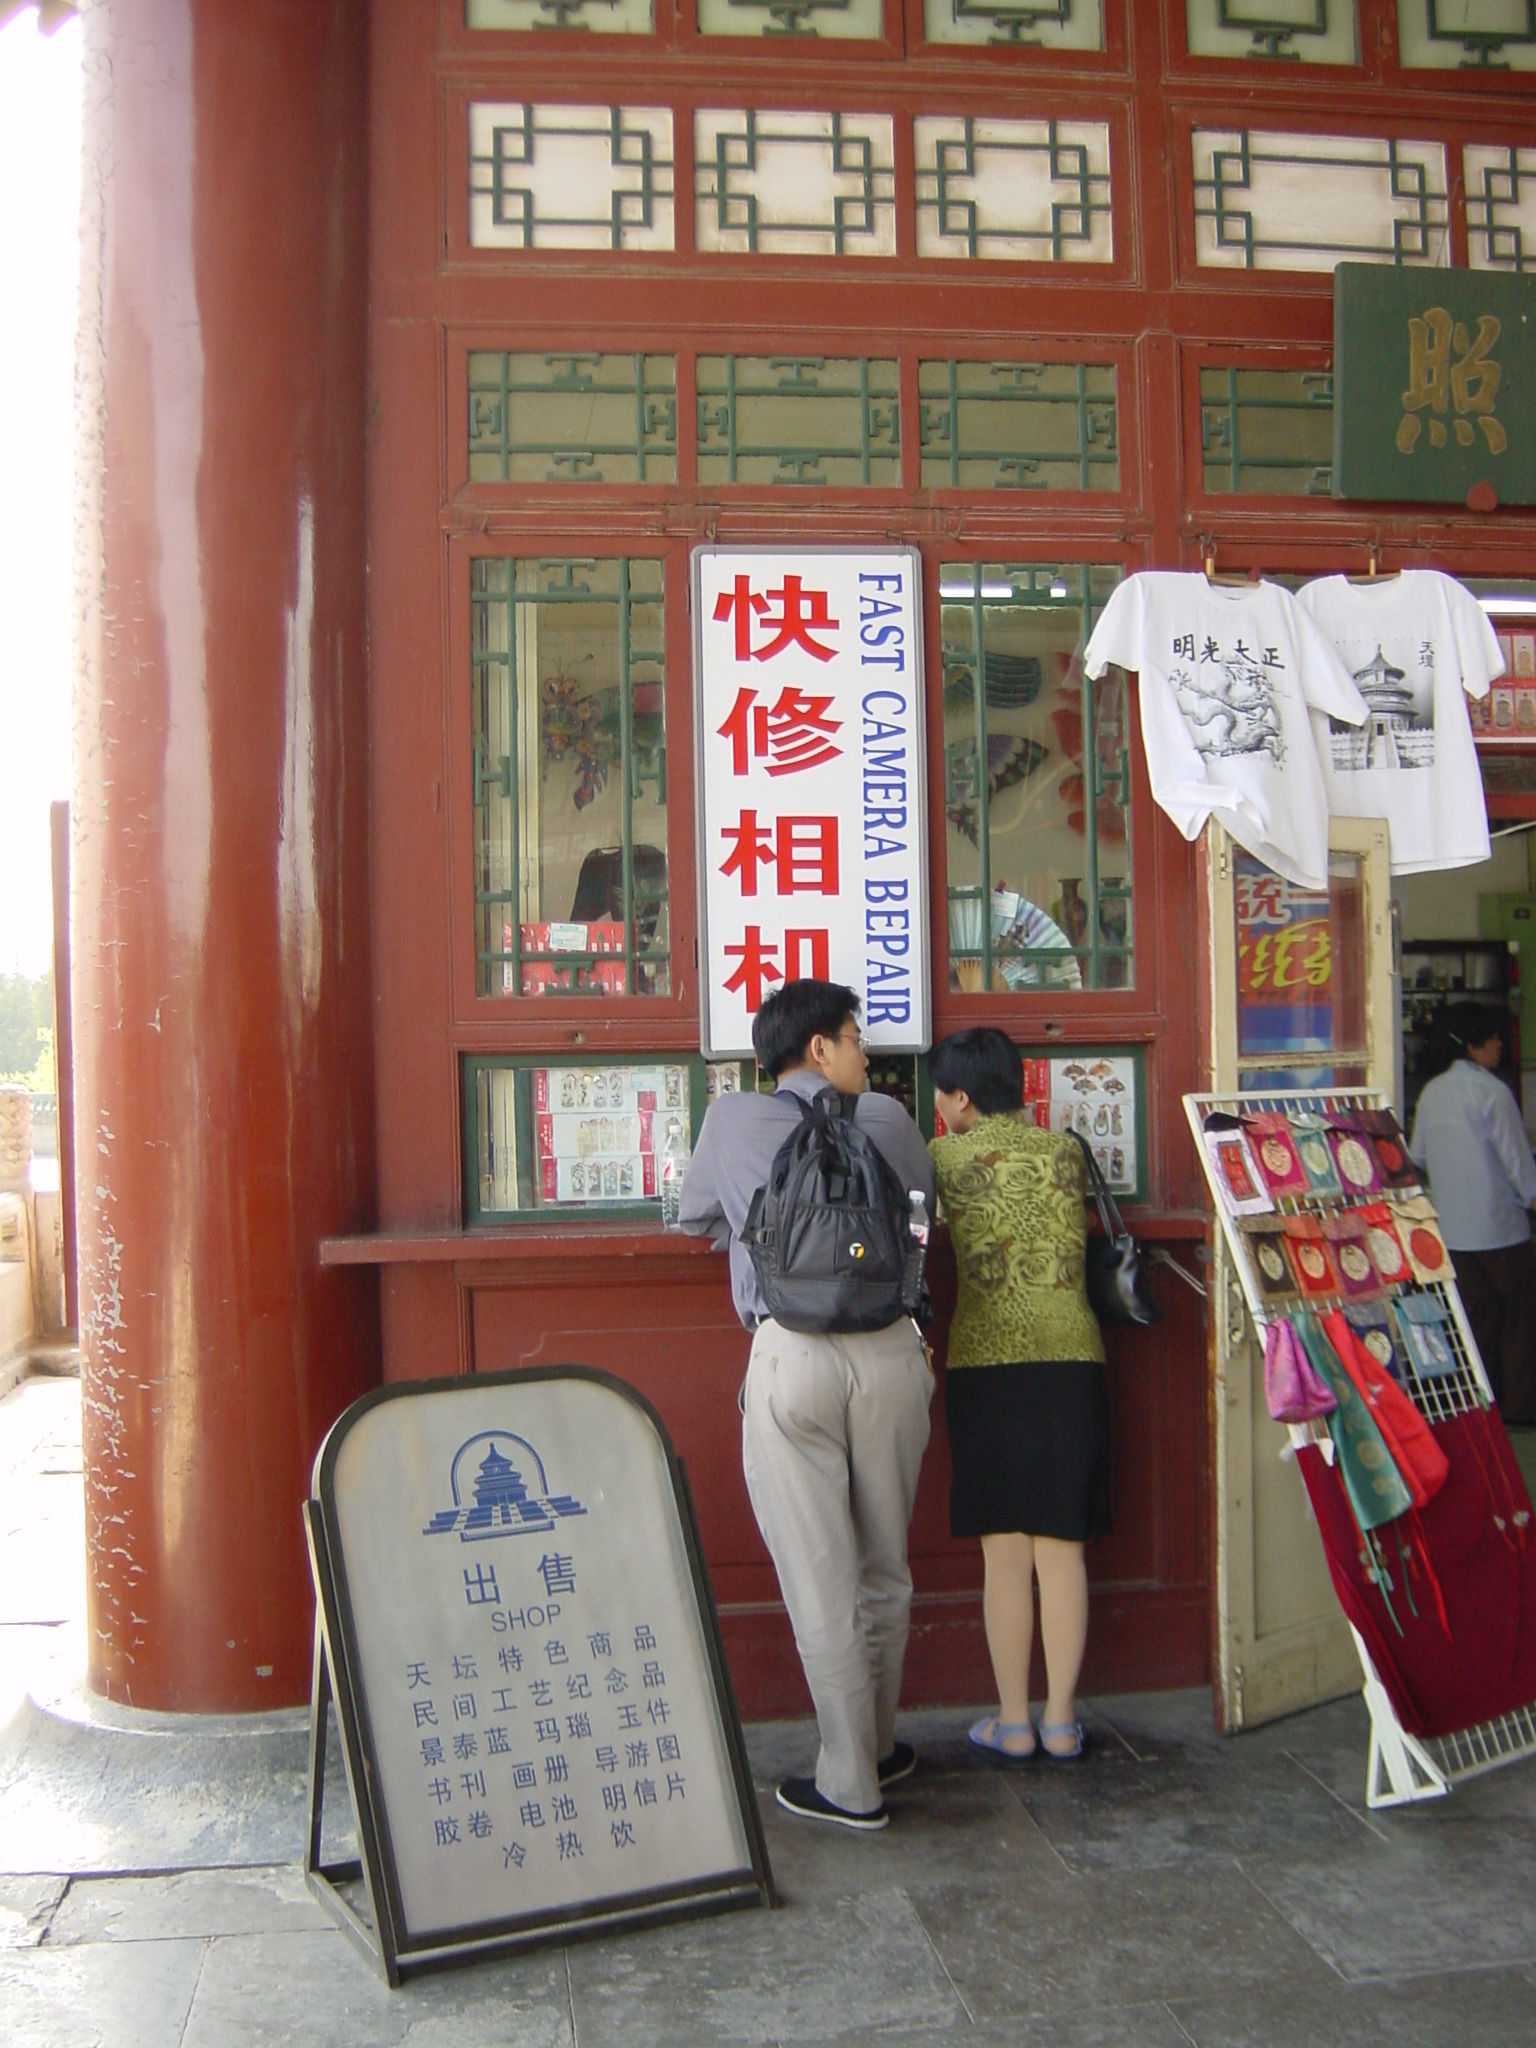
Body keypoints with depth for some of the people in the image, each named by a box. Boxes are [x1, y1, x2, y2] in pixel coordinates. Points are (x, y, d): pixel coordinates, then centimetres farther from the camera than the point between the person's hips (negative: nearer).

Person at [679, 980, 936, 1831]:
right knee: (883, 1569, 17)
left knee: (820, 1581, 5)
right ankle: (877, 1746, 33)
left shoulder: (733, 1119, 8)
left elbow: (695, 1220, 22)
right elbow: (923, 1210, 24)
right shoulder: (887, 1118, 9)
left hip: (791, 1356, -2)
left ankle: (851, 1785, 13)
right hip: (890, 1352, 2)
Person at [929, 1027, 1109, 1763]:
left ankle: (1014, 1722, 12)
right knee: (1062, 1547, 8)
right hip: (1072, 1357, 3)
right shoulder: (1066, 1151, 7)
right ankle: (1061, 1721, 15)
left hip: (987, 1361, -3)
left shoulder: (945, 1157, -2)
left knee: (1004, 1549, 5)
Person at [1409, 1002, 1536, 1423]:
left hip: (1452, 1226, 6)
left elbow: (1417, 1155, 11)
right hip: (1499, 1223, -6)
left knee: (1478, 1313, 14)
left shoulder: (1432, 1092, 3)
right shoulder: (1493, 1093, -16)